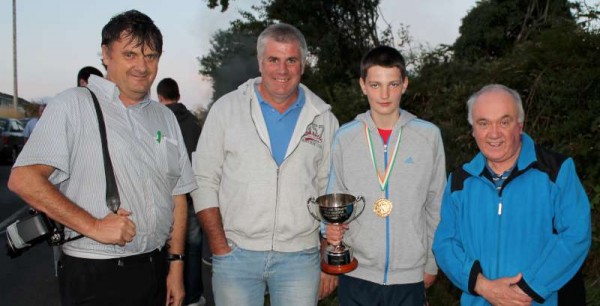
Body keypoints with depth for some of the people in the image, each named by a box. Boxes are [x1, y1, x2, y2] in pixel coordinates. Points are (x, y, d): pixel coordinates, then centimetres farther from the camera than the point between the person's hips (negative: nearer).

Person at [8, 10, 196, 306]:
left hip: (158, 269, 5)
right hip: (96, 275, -5)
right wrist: (93, 226, -19)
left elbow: (178, 196, 12)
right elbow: (23, 179, -14)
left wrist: (176, 264, 6)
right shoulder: (73, 105, -6)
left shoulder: (165, 117, 11)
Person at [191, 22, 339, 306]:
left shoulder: (324, 119, 5)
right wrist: (220, 249, -5)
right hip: (236, 253, 0)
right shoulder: (226, 109, 1)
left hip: (300, 258, 1)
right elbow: (204, 181, 1)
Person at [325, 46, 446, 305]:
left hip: (410, 275, 0)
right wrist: (331, 227, -13)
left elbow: (436, 204, 5)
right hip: (356, 273, 0)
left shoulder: (429, 135, -2)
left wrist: (432, 263, 8)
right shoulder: (345, 137, -1)